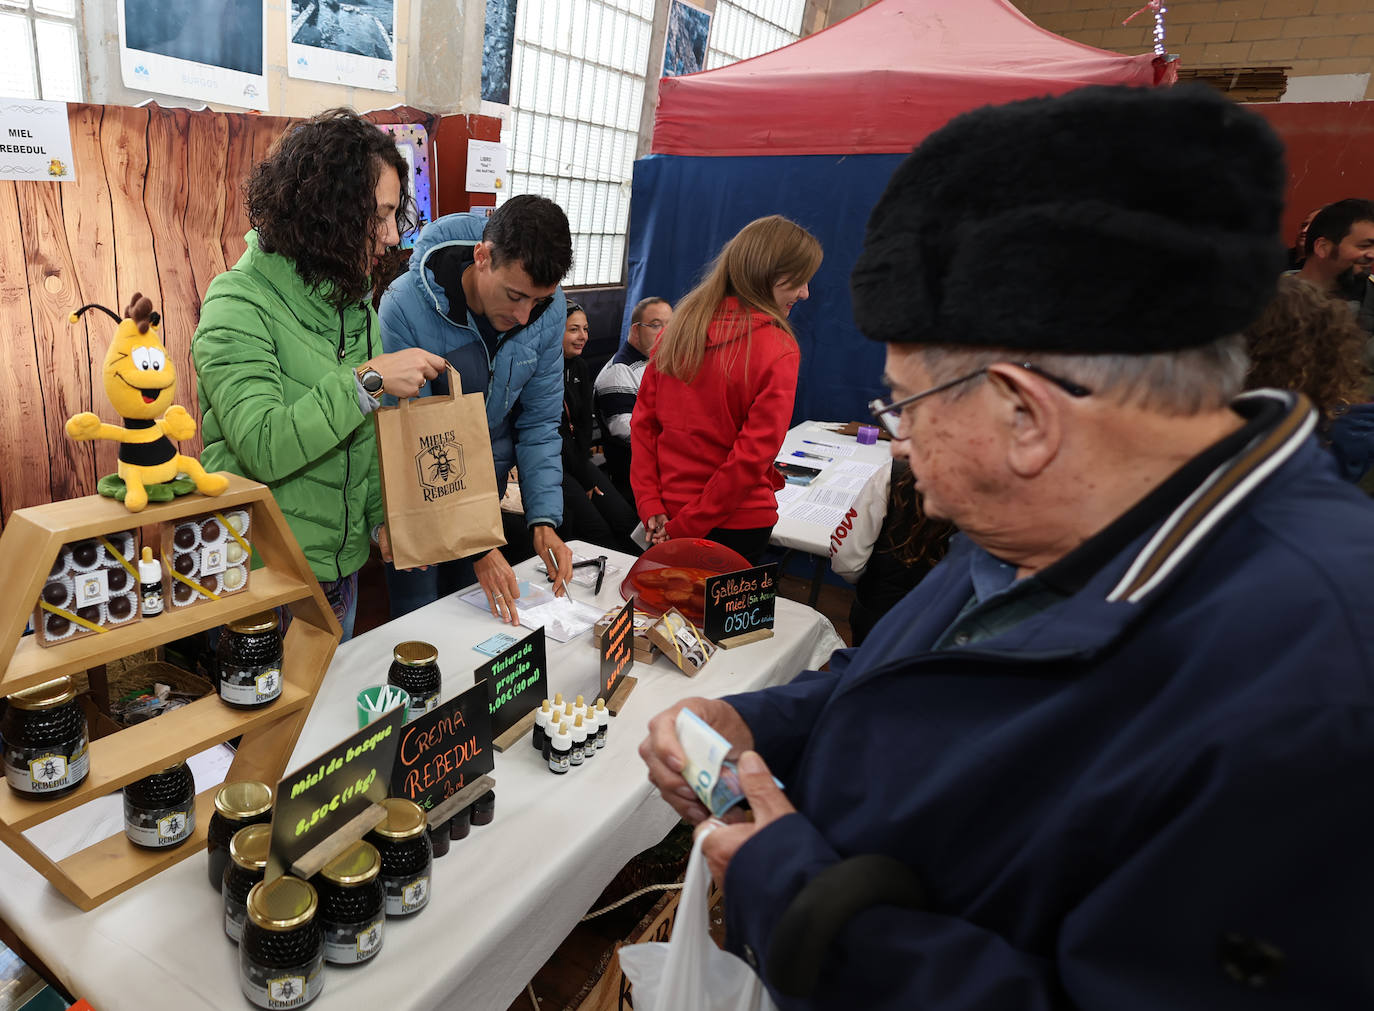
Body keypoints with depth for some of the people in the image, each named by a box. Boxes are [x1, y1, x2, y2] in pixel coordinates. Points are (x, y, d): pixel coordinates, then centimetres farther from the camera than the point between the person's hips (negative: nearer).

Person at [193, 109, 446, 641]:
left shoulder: (352, 297, 6)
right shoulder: (238, 305, -17)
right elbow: (263, 449, -29)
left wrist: (382, 514, -2)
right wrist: (367, 380, -29)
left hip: (342, 568, 7)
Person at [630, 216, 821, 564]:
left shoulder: (683, 324, 0)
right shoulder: (778, 351, -16)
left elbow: (643, 420, -1)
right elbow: (753, 454, -20)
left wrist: (650, 505, -3)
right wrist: (686, 525, -13)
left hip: (669, 508, 5)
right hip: (737, 521, -4)